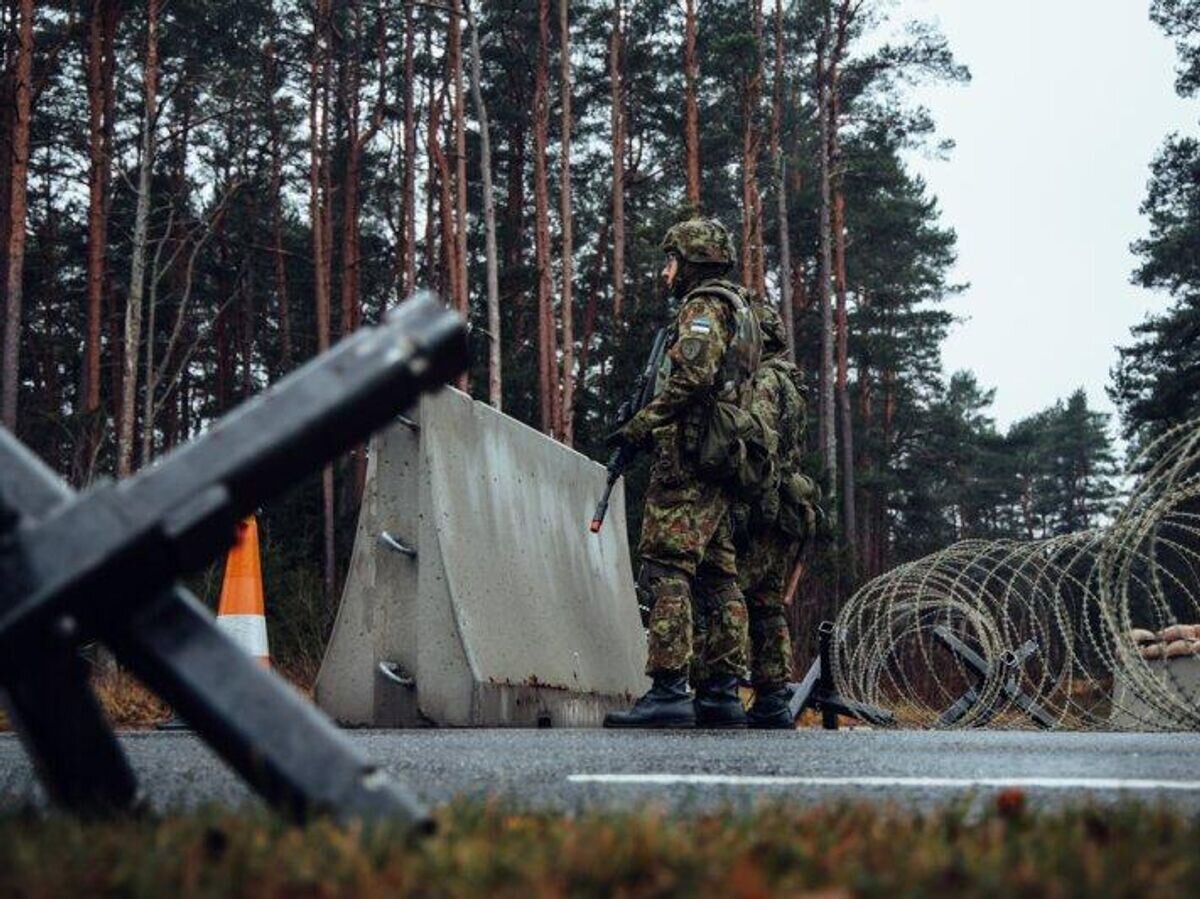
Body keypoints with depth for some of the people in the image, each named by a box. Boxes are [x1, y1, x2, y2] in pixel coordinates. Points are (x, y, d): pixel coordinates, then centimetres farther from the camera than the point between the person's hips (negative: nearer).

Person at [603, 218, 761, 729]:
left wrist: (640, 426, -16)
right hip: (721, 461, 10)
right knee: (718, 576, 8)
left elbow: (693, 377, -21)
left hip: (689, 457, -10)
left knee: (666, 571, -13)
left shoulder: (704, 307, -6)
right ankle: (723, 693, 9)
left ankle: (669, 691, -18)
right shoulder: (741, 311, 25)